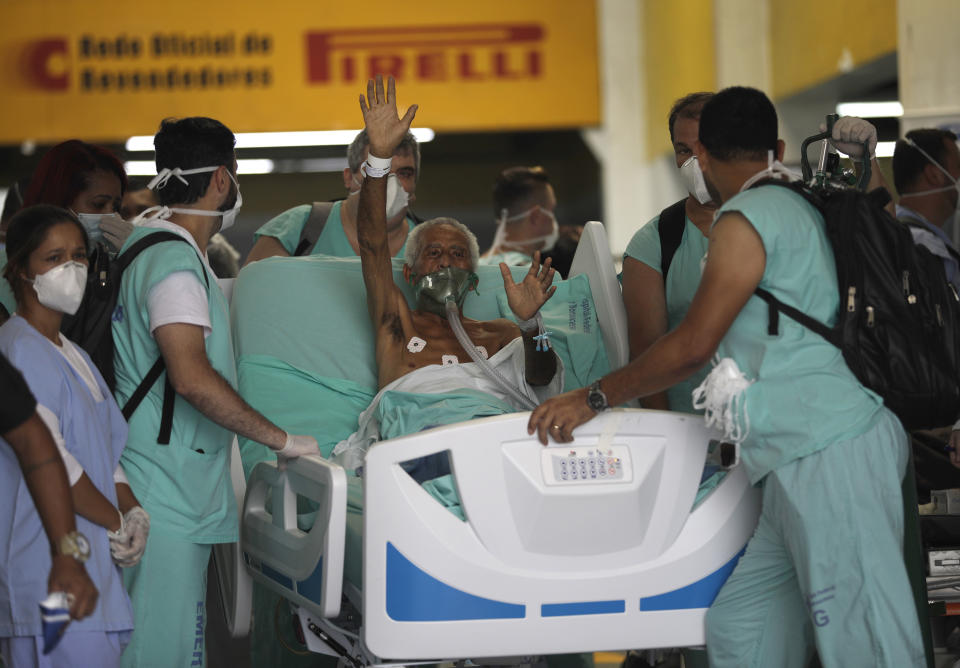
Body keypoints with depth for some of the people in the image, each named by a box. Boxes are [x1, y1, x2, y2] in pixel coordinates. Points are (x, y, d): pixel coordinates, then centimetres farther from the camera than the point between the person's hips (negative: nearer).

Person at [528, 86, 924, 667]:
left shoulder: (748, 218, -7)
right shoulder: (804, 211, 23)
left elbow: (693, 346, -10)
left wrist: (594, 398, 0)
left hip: (830, 452, -10)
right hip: (807, 466, 10)